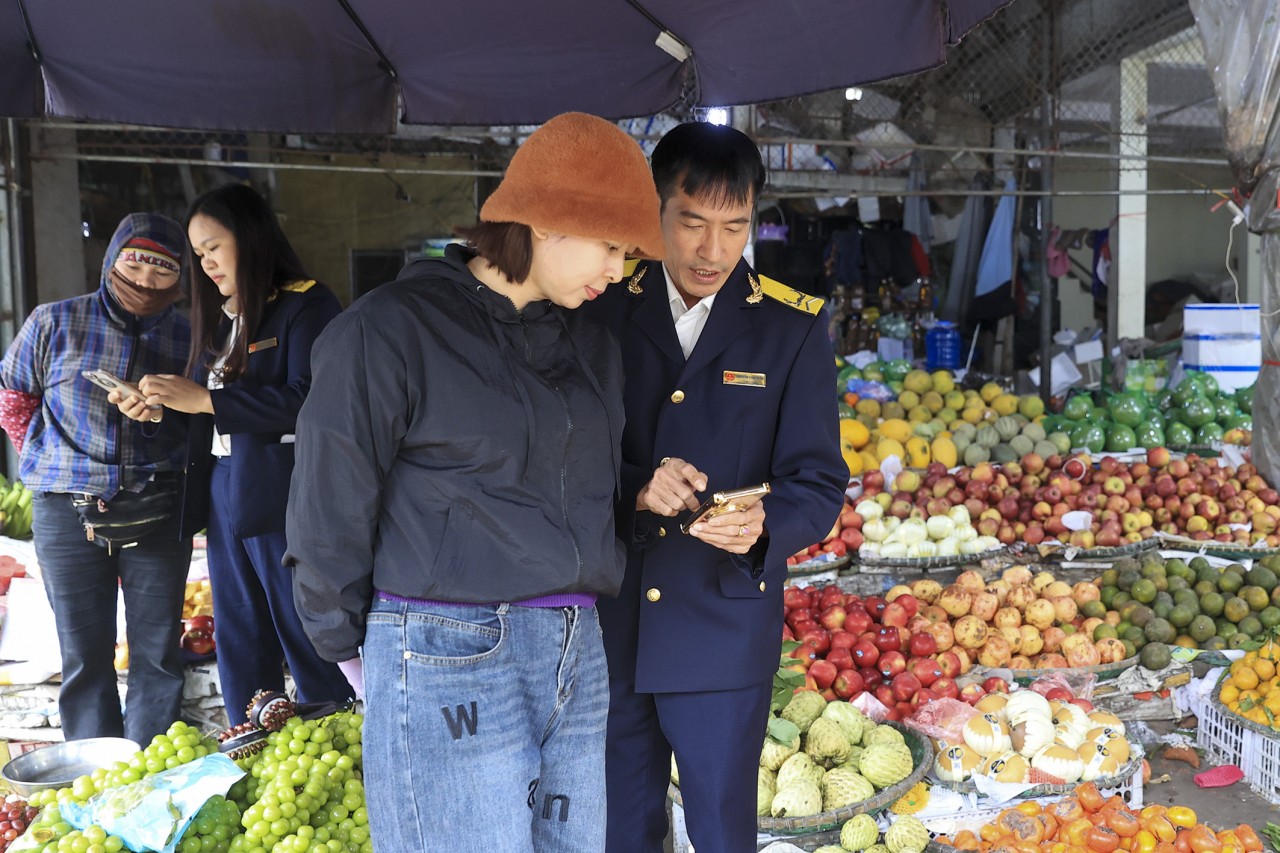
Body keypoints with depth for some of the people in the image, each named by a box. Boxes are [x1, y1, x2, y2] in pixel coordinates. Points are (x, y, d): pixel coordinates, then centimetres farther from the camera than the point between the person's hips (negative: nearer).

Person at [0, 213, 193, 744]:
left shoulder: (186, 337, 1)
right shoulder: (55, 322, 0)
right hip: (68, 516, 0)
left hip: (157, 515, 1)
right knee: (85, 658, 8)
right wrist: (52, 464, 8)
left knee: (158, 656, 7)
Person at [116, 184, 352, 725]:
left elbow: (307, 401, -20)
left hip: (282, 498, -8)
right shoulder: (221, 318, 18)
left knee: (307, 644, -1)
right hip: (222, 499, 8)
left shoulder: (306, 306, -7)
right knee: (240, 648, 14)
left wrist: (203, 398, -18)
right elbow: (208, 414, 20)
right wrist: (160, 405, 1)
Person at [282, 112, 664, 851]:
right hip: (449, 660, -6)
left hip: (579, 659, 7)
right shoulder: (388, 331, -8)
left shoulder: (592, 345, 13)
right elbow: (330, 516, -3)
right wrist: (353, 647, 5)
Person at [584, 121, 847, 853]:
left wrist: (763, 524, -27)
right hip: (607, 627, 2)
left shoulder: (794, 325, -2)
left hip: (725, 630, -2)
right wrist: (632, 489, -20)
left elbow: (820, 482, -5)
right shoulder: (603, 312, 1)